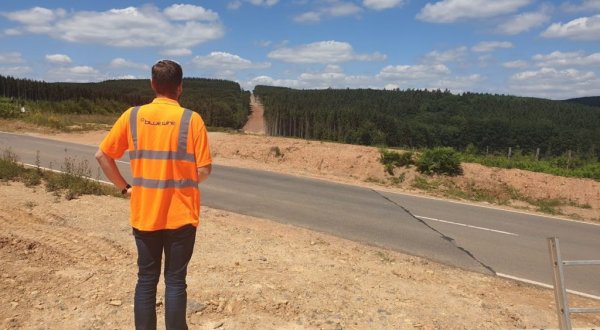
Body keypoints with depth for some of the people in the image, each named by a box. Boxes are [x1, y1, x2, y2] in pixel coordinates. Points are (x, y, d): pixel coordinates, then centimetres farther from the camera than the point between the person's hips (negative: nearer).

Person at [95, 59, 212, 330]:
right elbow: (203, 170, -10)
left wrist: (124, 187, 10)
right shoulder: (192, 119, -10)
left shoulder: (132, 116, -1)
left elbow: (102, 155, 2)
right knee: (175, 281, 9)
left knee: (146, 280, 15)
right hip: (181, 214, -2)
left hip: (144, 214, 3)